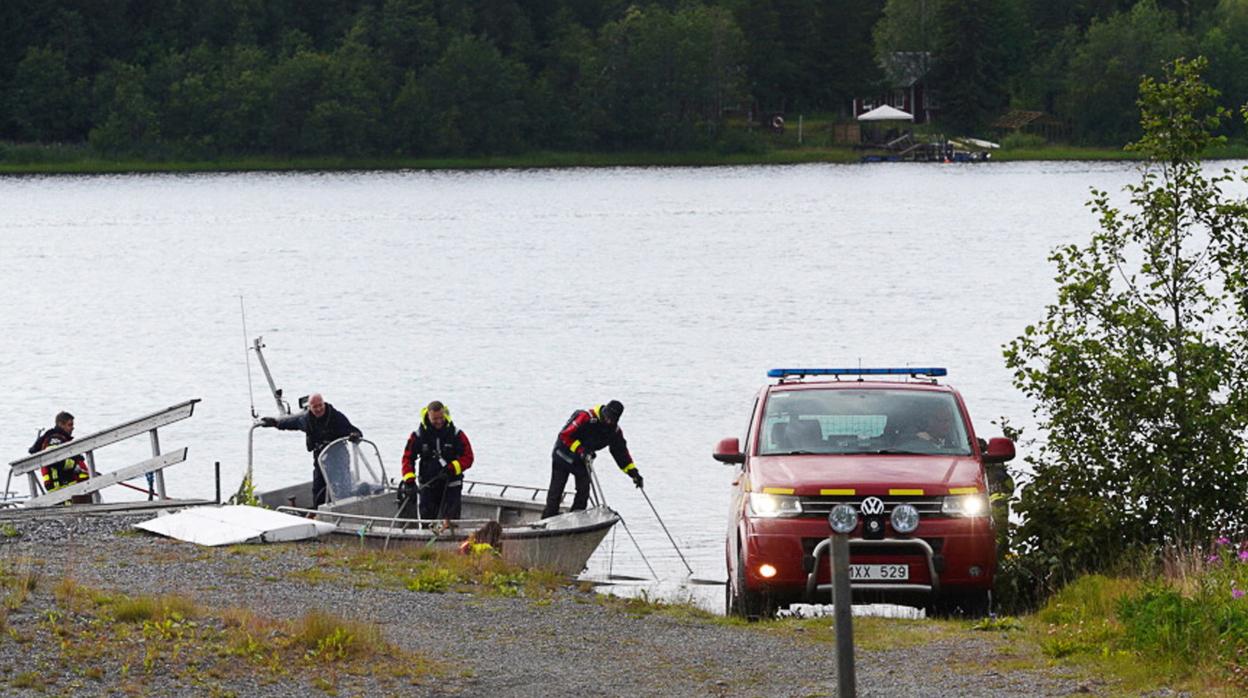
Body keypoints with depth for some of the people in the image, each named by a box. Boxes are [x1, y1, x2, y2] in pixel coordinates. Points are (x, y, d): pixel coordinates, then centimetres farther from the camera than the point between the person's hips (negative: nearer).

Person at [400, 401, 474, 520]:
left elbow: (468, 457, -1)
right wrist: (409, 480, -12)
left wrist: (452, 468, -18)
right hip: (427, 487, 2)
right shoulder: (419, 435, -1)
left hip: (451, 487, -2)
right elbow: (408, 458, 1)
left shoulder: (456, 434, -2)